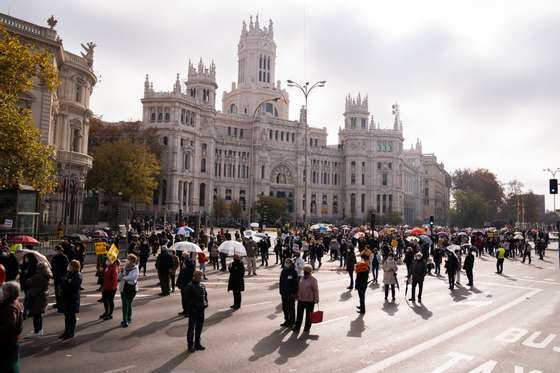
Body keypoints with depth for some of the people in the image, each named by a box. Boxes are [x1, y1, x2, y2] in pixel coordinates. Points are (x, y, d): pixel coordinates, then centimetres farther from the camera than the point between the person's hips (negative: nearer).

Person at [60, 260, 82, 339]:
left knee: (71, 316, 3)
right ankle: (66, 331, 27)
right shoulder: (67, 274, 9)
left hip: (73, 299, -7)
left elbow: (73, 288, -20)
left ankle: (71, 333, 13)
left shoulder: (78, 276, -14)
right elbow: (62, 284, 9)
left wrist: (63, 290, -11)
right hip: (66, 298, 7)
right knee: (67, 316, 16)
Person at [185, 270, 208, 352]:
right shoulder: (190, 286, -14)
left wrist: (205, 303, -1)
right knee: (191, 328, 5)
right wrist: (191, 308, -18)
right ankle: (190, 345, 16)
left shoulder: (202, 286, 8)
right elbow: (189, 299, -15)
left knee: (199, 327, 16)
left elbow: (205, 294, 15)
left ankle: (197, 344, 29)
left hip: (201, 309, 7)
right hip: (193, 310, -7)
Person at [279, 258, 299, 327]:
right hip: (284, 293, 6)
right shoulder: (283, 271, 6)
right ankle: (287, 321, 26)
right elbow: (281, 282, 13)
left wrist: (294, 293, -16)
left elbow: (296, 283, -13)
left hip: (291, 293, -6)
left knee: (291, 307, 3)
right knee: (284, 307, 13)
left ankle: (292, 322, 15)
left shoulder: (294, 272, -13)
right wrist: (281, 290, 11)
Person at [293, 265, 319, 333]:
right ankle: (297, 327, 9)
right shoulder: (302, 279, 9)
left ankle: (307, 328, 21)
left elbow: (316, 290, -10)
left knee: (308, 315, 8)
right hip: (301, 300, 5)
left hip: (309, 301, -5)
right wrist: (297, 296, 16)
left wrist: (316, 299, -11)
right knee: (299, 314, 5)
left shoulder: (313, 280, -11)